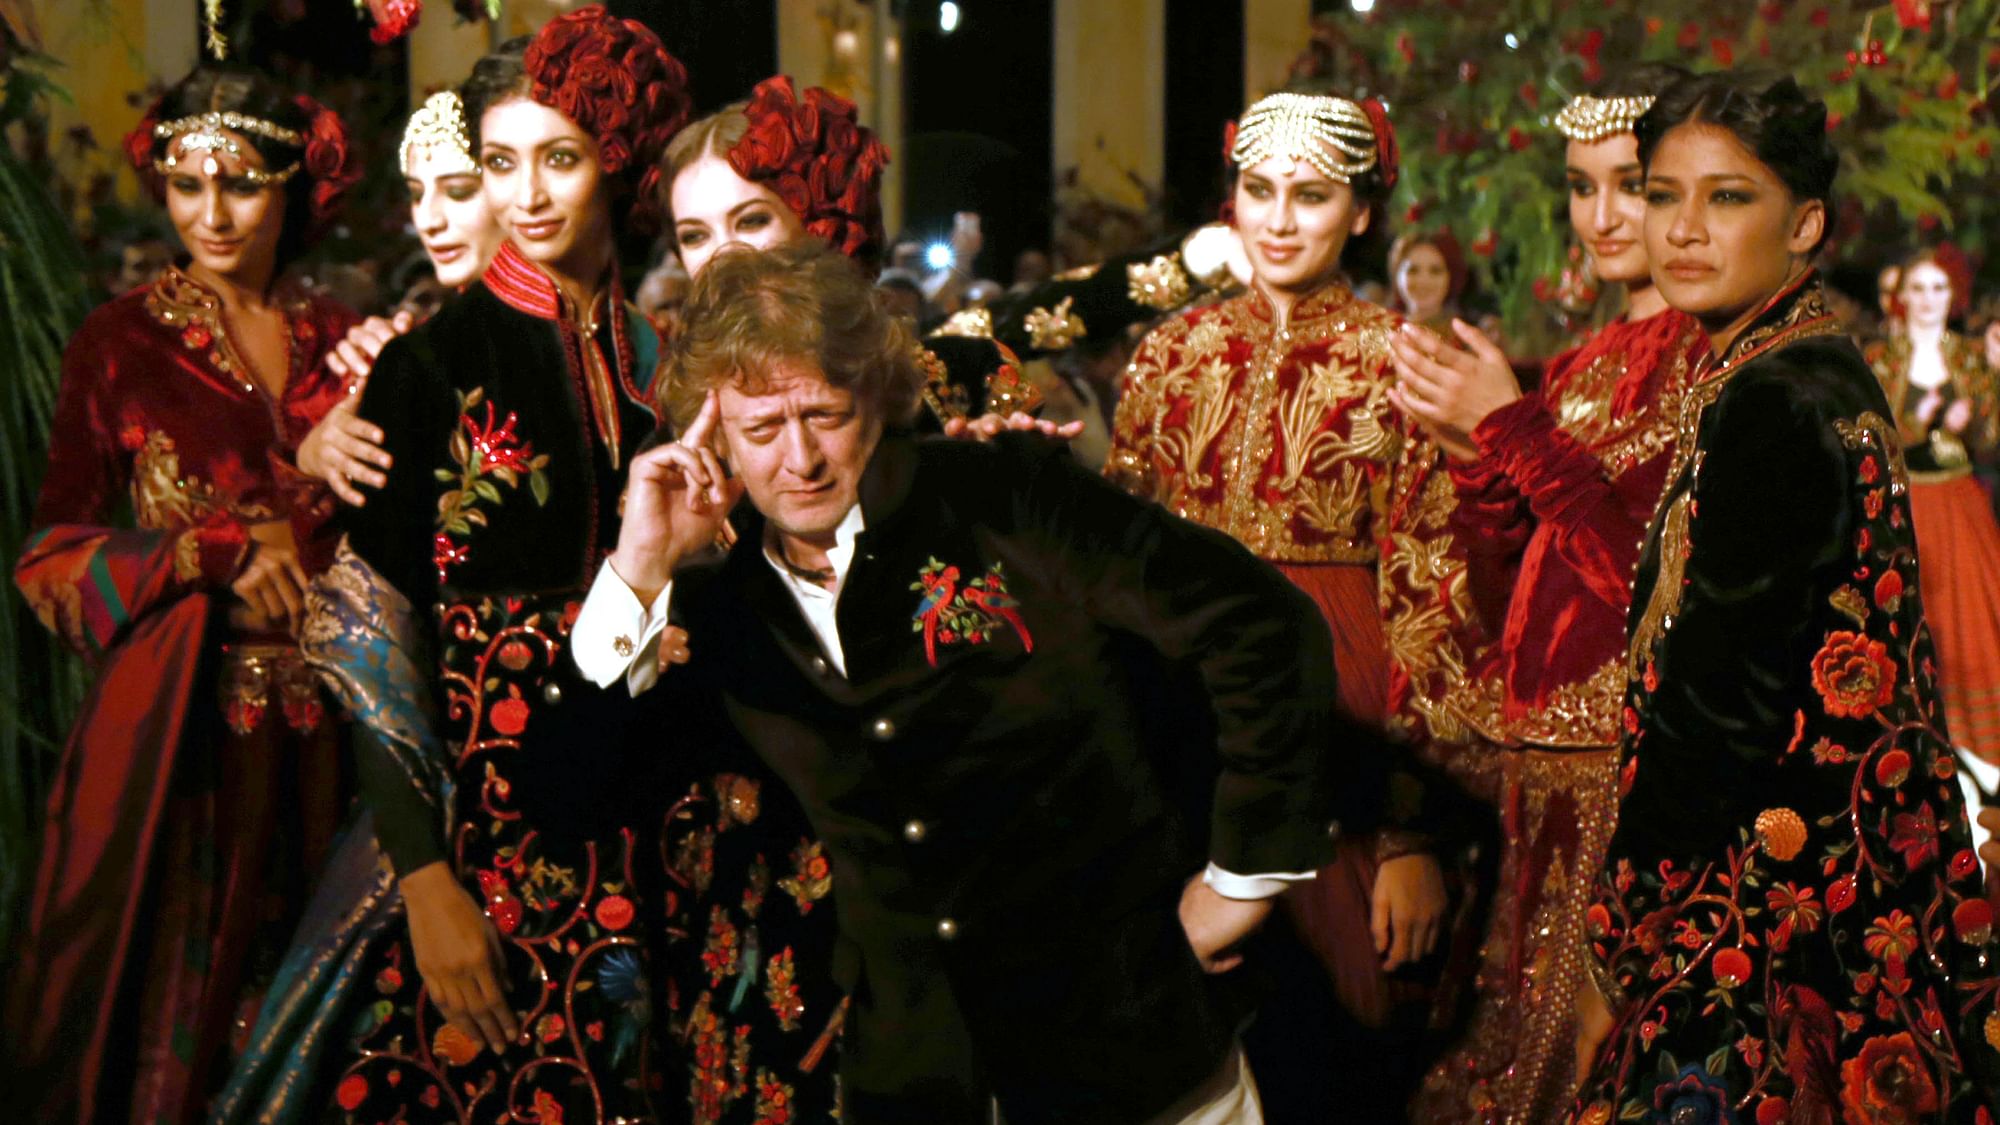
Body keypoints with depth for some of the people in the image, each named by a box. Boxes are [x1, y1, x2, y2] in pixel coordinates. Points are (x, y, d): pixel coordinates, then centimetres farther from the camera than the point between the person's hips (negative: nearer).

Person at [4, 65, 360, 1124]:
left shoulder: (339, 339, 9)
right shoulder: (121, 343, -1)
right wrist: (224, 553, -12)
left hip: (316, 718, 3)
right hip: (179, 718, -3)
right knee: (173, 988, 1)